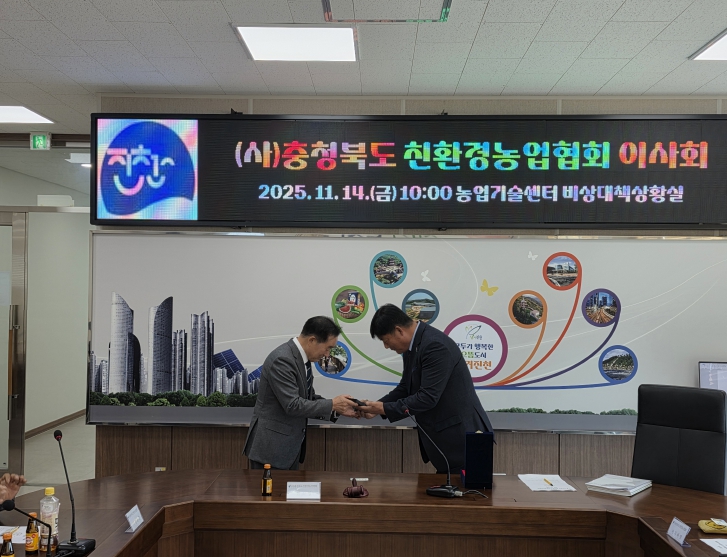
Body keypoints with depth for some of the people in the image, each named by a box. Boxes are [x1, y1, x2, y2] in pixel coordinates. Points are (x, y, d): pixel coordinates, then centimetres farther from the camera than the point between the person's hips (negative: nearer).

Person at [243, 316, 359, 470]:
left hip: (290, 446, 9)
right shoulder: (282, 359, -22)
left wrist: (338, 409, 0)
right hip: (271, 447, -9)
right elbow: (293, 405, -25)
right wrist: (332, 404, -17)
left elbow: (308, 398, 14)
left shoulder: (303, 358, 7)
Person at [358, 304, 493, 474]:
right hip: (445, 437, 9)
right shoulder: (412, 345, 7)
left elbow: (427, 397, -26)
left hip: (461, 437, -9)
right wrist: (378, 406, 0)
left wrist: (385, 408, -18)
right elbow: (405, 388, 15)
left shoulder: (435, 345, -23)